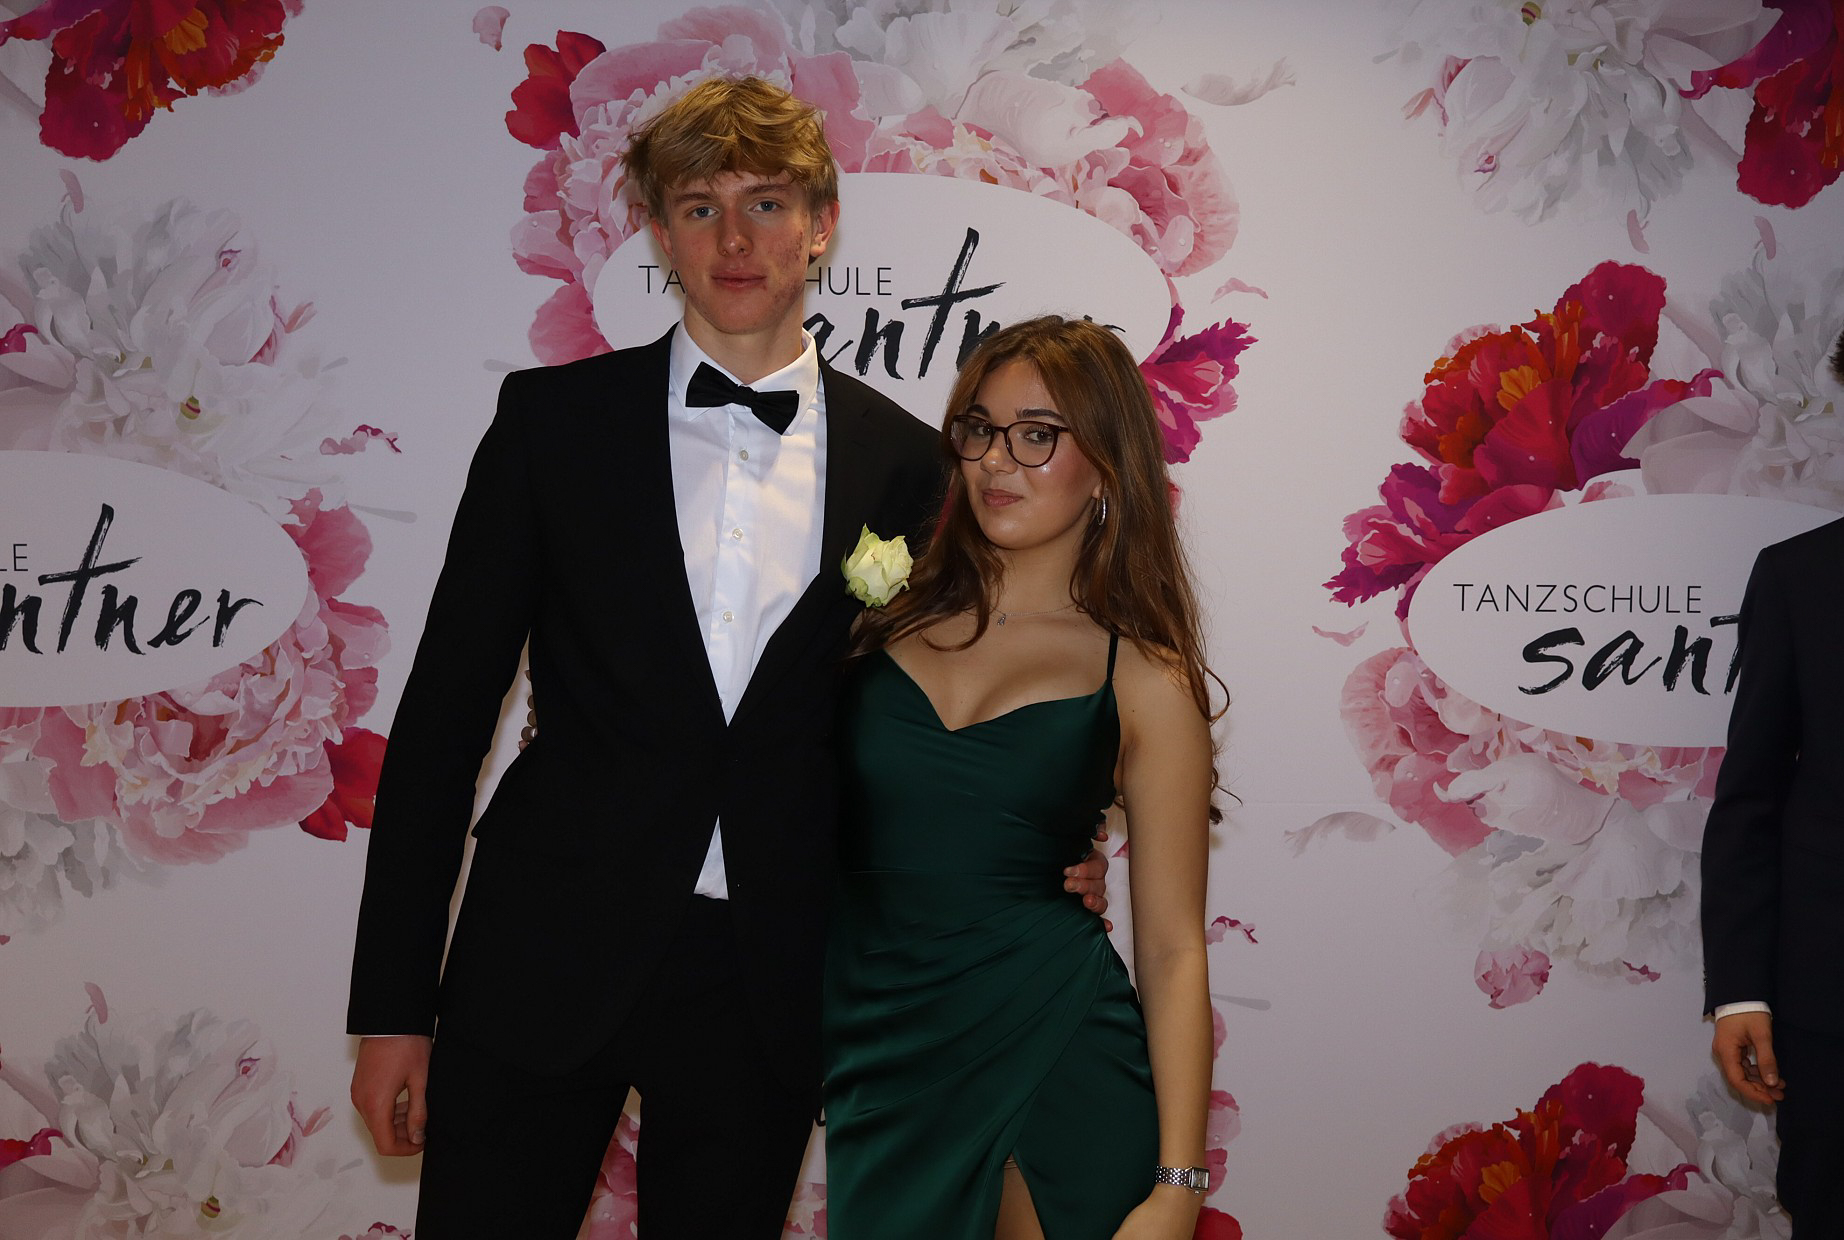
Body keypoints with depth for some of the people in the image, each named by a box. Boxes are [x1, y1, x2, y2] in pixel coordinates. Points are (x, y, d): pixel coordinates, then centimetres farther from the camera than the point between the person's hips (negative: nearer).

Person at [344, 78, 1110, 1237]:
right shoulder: (555, 417, 0)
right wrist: (393, 1006, -3)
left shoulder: (901, 458, 3)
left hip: (768, 993, 1)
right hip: (548, 964, -1)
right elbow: (447, 706, 0)